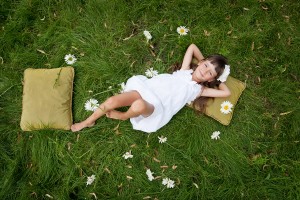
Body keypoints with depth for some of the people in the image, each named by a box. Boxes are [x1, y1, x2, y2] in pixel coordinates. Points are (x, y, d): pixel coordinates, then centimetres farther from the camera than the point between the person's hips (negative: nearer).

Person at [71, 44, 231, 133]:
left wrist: (217, 79, 19)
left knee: (139, 106, -40)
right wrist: (203, 62, 31)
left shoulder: (199, 89, 11)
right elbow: (192, 47, 27)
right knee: (112, 101, -21)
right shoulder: (184, 71, 18)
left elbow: (226, 93, 7)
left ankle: (122, 116, -3)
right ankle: (88, 122, 6)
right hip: (147, 89, 3)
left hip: (157, 107, -3)